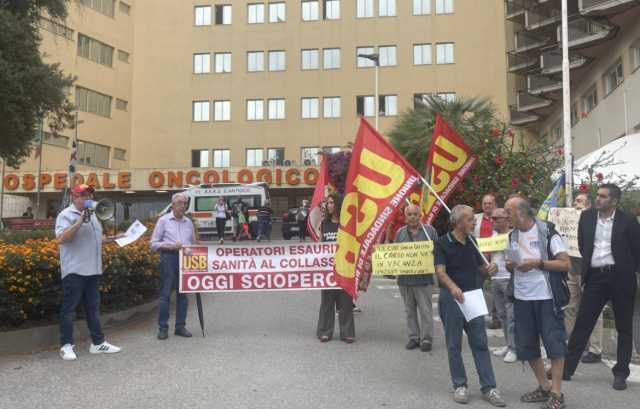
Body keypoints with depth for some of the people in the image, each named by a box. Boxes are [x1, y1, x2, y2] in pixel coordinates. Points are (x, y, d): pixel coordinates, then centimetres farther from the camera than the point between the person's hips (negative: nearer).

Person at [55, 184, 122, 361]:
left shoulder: (92, 214, 17)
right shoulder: (66, 215, -8)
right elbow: (61, 238, -23)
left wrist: (113, 238, 12)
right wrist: (81, 220, -25)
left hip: (93, 270, 8)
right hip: (74, 271, -8)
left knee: (93, 308, 13)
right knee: (69, 308, 1)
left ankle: (98, 343, 20)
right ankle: (66, 345, 9)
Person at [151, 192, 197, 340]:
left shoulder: (188, 222, 14)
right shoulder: (163, 220, 2)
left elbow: (193, 243, 19)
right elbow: (154, 244, -2)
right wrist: (171, 246, -14)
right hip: (169, 258, -4)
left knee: (183, 294, 8)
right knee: (165, 294, -2)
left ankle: (180, 326, 16)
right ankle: (162, 328, 6)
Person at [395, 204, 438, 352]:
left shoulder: (429, 230, 2)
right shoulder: (400, 233, 10)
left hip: (424, 277, -3)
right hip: (405, 278, 3)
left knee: (425, 310, -1)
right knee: (410, 311, 11)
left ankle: (427, 339, 8)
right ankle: (414, 337, 21)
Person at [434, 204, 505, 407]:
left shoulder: (472, 241, 8)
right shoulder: (442, 243, -11)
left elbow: (478, 267, 17)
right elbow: (440, 271, -20)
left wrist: (488, 268, -7)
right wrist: (453, 287, -40)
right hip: (451, 298, -5)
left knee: (480, 343, 6)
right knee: (454, 344, 6)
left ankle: (488, 387, 13)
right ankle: (460, 385, 19)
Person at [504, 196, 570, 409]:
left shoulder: (547, 232, -9)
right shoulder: (512, 236, 8)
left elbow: (566, 264, -11)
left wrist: (538, 263, -21)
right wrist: (510, 265, -4)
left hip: (547, 297, -6)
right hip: (522, 298, 6)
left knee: (554, 343, -1)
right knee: (526, 345, 10)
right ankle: (544, 387, 26)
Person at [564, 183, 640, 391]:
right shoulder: (586, 216, 3)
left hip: (620, 277, -2)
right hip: (595, 276, 2)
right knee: (582, 324, 3)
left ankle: (620, 373, 21)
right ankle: (566, 367, 9)